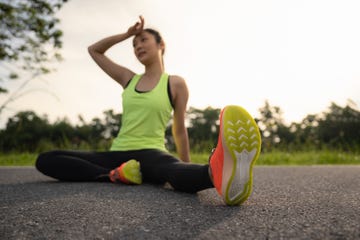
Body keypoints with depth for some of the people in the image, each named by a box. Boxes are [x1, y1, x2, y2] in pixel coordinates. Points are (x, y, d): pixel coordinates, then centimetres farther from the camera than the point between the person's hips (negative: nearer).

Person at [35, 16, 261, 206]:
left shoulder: (176, 84, 4)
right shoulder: (129, 79, 16)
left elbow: (180, 130, 9)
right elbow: (94, 50, 28)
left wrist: (190, 172, 13)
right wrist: (127, 34, 19)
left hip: (150, 153, -5)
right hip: (119, 154, 5)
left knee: (173, 170, -44)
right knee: (45, 160, -15)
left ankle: (219, 173, -77)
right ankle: (116, 175, -31)